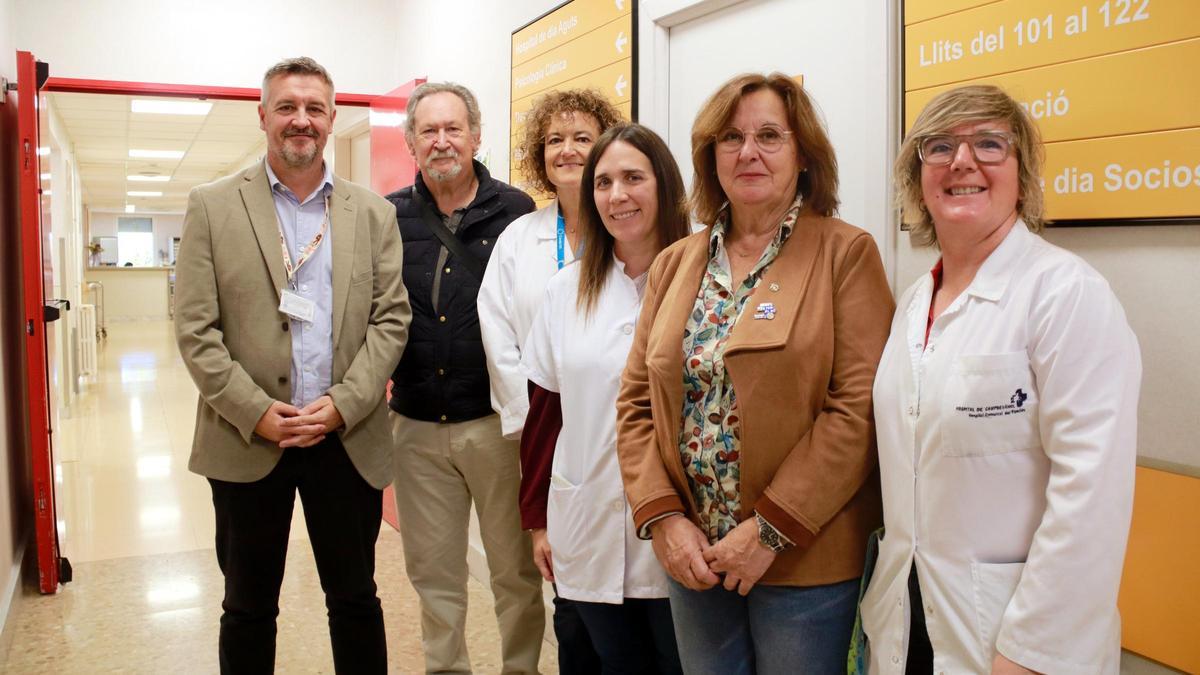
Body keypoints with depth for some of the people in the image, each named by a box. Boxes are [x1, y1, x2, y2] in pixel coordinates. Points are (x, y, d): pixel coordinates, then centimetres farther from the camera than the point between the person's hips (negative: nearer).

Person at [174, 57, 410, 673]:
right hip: (247, 440, -1)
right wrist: (257, 413, -12)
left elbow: (391, 318, 1)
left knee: (356, 600, 13)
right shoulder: (212, 206, 2)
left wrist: (343, 404, -11)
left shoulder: (373, 212, 6)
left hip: (349, 441, 1)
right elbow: (195, 329, -4)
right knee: (248, 608, 14)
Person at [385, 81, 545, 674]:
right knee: (433, 573, 15)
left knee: (517, 569, 11)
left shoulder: (516, 213, -3)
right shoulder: (388, 218, 4)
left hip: (498, 423, -2)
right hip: (416, 425, 3)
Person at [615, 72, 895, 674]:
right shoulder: (675, 263, 8)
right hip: (694, 558, 4)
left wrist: (772, 531, -16)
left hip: (804, 560, -4)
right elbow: (637, 402, 7)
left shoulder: (846, 253, -6)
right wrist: (663, 518, -5)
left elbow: (859, 408, -13)